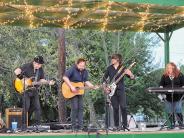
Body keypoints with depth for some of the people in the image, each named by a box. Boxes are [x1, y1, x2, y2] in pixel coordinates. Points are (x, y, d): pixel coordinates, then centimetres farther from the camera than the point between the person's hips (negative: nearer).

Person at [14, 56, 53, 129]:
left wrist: (48, 82, -2)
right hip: (25, 90, -5)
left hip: (34, 90, 5)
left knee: (37, 107, 2)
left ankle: (37, 124, 9)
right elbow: (16, 71, -17)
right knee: (26, 107, -9)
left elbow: (41, 80, 14)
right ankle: (24, 124, -1)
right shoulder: (27, 66, -10)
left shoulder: (40, 69, 7)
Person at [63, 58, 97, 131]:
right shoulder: (73, 69, -17)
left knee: (80, 107, 1)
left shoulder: (85, 71, 4)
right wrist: (71, 87, -28)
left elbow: (86, 81, 9)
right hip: (72, 92, -6)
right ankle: (74, 126, -3)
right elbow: (65, 77, -25)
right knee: (75, 107, -11)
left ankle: (80, 126, 5)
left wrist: (93, 87, -8)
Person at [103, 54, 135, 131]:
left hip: (121, 90, -2)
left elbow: (132, 78, -5)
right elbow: (104, 78, 15)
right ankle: (116, 126, 9)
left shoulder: (122, 68, -1)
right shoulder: (109, 68, 7)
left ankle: (124, 124, -4)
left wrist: (130, 74, -27)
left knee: (123, 107, -12)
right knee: (115, 108, 2)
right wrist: (105, 88, 3)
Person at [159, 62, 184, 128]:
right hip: (168, 97, 2)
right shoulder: (164, 76, 8)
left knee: (178, 112, -3)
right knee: (170, 112, 4)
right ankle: (172, 124, 14)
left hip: (177, 96, -2)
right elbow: (161, 85, 9)